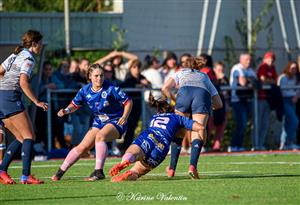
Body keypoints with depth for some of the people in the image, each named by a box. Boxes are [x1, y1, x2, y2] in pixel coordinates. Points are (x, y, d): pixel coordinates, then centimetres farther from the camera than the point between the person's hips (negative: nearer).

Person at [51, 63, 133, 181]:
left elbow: (128, 102, -10)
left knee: (100, 136, -34)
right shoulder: (85, 91, -6)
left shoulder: (111, 89, -18)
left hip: (116, 122, -5)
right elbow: (75, 104, 8)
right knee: (82, 147, 0)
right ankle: (60, 172, 13)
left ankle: (98, 172, -37)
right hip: (99, 123, 5)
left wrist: (125, 116, -25)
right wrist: (66, 111, -13)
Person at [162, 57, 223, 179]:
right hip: (203, 95, 1)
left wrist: (174, 100, 31)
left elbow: (165, 88, 17)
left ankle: (172, 169, 8)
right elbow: (219, 104, 36)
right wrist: (208, 107, 49)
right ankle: (192, 165, -28)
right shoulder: (204, 77, 41)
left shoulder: (180, 73, 37)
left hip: (184, 93, -1)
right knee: (198, 134, -6)